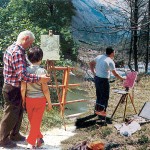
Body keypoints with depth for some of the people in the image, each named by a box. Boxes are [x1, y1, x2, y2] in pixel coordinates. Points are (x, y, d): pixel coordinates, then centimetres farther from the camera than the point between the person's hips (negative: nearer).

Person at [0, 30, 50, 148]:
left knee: (18, 113, 22)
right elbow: (22, 75, -33)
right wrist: (39, 79, -29)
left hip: (15, 88, 10)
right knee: (10, 115, 6)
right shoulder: (17, 53, -26)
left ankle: (14, 135, 37)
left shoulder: (13, 48, 8)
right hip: (13, 89, -10)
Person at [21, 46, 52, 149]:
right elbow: (45, 89, -13)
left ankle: (39, 138, 28)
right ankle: (31, 143, 13)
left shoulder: (26, 70, -7)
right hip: (40, 99, -2)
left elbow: (23, 88, -5)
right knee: (36, 121, 8)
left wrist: (23, 100, 9)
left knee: (32, 121, 19)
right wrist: (49, 102, -2)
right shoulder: (42, 71, -15)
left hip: (29, 99, 2)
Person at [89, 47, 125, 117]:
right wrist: (122, 78, 7)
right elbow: (115, 74, -7)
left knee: (99, 95, 19)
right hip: (103, 80, -7)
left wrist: (94, 73, 15)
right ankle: (102, 111, 9)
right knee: (105, 96, 5)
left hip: (96, 78, 7)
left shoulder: (99, 57, 6)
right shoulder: (110, 61, -12)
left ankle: (97, 110, 28)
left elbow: (91, 63, 16)